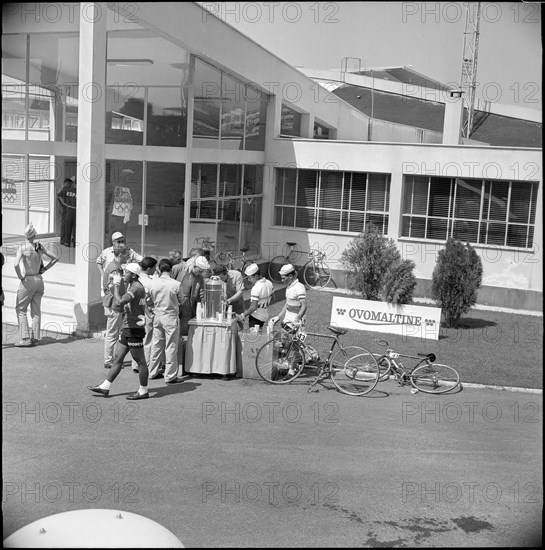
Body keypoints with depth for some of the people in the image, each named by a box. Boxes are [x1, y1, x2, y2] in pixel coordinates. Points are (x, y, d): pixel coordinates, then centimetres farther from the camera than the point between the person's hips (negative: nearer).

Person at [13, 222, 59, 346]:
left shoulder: (22, 248, -14)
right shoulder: (40, 247, 2)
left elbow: (16, 264, -26)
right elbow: (55, 258, 9)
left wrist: (20, 276, -11)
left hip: (27, 281, -5)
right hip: (39, 280, 5)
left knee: (20, 309, 5)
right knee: (36, 310, 11)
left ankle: (25, 338, -3)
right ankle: (35, 337, 12)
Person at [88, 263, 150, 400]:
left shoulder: (136, 287, -17)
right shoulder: (131, 286, 16)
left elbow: (119, 302, -29)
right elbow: (119, 307, 17)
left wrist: (116, 285, -16)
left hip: (135, 328, -10)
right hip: (127, 328, 10)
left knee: (140, 360, 0)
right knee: (118, 358, 12)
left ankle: (143, 391, 9)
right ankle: (105, 387, 17)